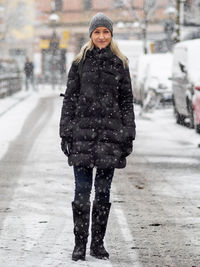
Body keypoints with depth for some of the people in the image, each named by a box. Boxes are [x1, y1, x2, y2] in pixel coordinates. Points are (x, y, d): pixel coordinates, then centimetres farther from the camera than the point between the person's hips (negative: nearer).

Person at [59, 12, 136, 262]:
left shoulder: (120, 64, 8)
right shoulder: (80, 63, 5)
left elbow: (127, 101, 9)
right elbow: (69, 99, 5)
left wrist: (128, 136, 3)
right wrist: (66, 133, -1)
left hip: (110, 132, 1)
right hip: (83, 132, -1)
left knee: (103, 191, 5)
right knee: (82, 191, -2)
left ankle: (98, 243, 13)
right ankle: (80, 244, 4)